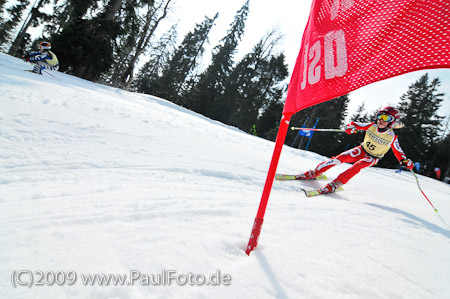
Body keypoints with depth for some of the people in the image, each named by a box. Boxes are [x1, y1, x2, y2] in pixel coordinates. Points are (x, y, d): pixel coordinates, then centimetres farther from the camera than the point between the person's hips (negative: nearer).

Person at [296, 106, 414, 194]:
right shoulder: (371, 126, -12)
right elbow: (356, 125, -5)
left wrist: (405, 161, -24)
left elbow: (398, 152, -6)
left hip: (372, 158, -2)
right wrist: (351, 127, -28)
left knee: (357, 166, -33)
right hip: (362, 150, 2)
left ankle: (336, 184, -35)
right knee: (340, 158, -17)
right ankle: (314, 173, -14)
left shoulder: (392, 137, -17)